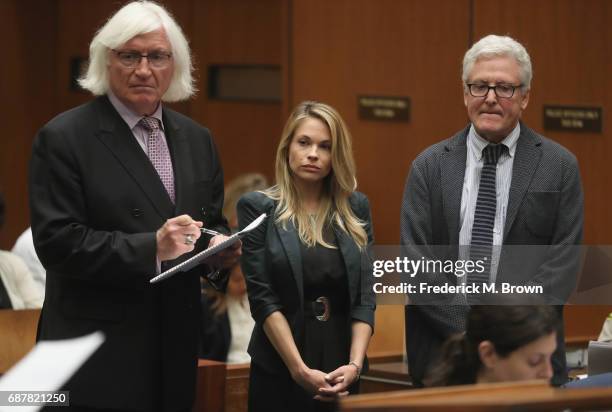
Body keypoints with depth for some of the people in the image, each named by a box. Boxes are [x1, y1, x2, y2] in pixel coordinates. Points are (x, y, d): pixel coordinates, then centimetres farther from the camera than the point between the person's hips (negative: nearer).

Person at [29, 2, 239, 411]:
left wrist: (219, 248, -5)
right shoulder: (64, 138, -7)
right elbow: (57, 242, -15)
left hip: (176, 351, 6)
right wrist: (150, 248, -24)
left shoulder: (197, 140, 11)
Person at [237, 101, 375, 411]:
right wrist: (300, 370, -17)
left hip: (342, 371, 3)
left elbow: (365, 295, 2)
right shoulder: (258, 207, -3)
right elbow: (262, 298, -9)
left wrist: (355, 364, -12)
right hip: (278, 372, -3)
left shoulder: (355, 208, 6)